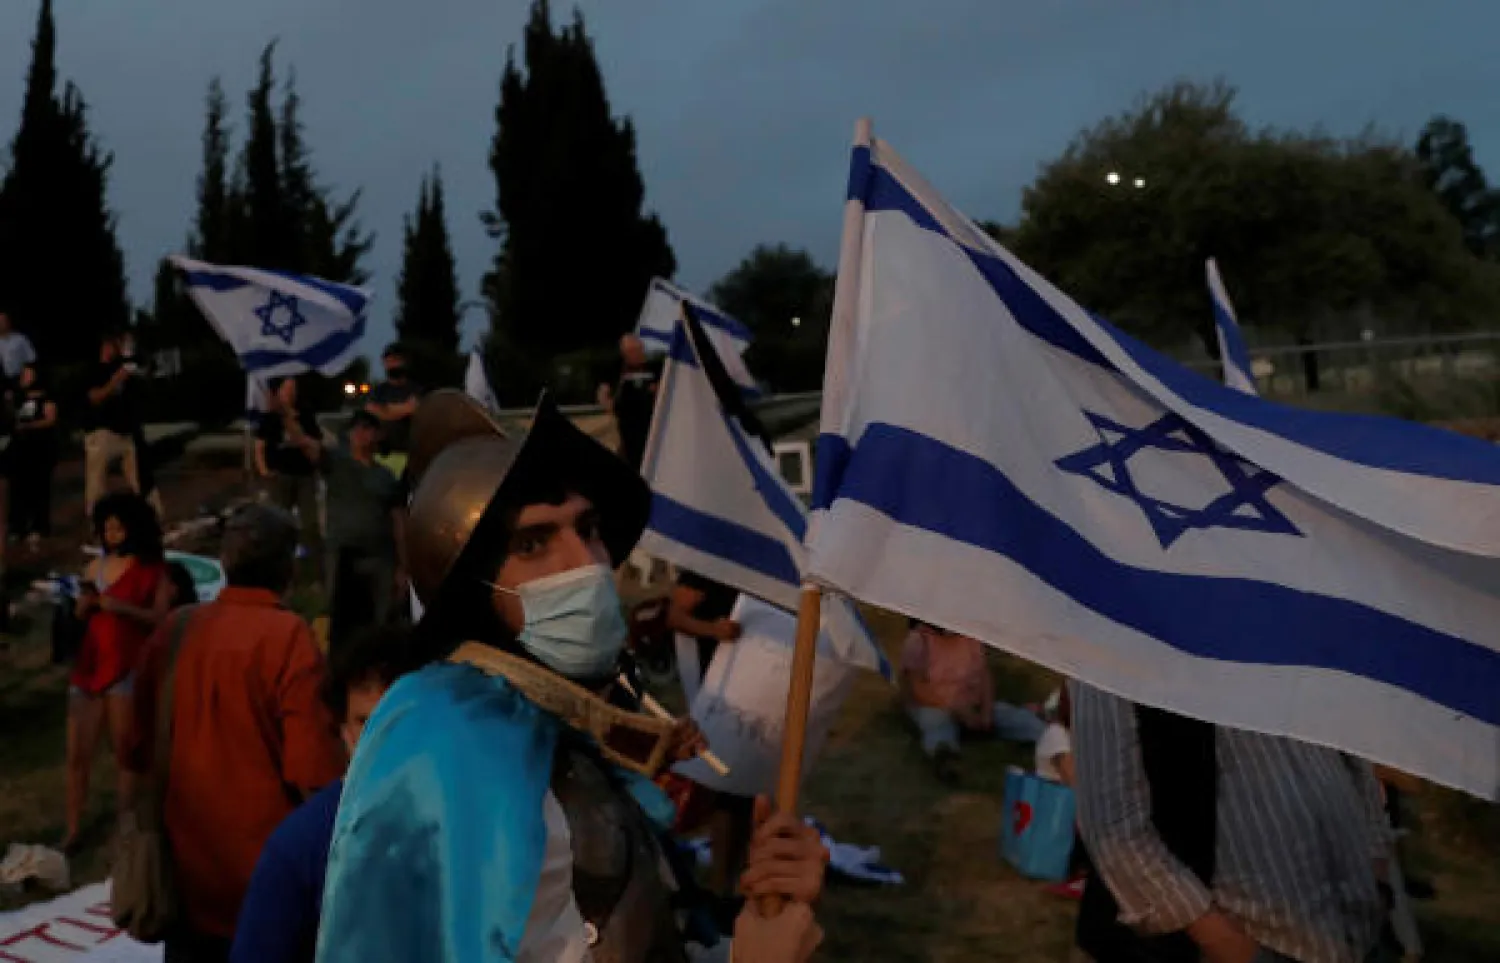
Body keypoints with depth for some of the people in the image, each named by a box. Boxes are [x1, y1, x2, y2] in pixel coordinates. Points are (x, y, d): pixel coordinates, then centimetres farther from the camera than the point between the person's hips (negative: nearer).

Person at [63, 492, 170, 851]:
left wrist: (123, 607, -20)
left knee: (125, 751, 3)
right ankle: (72, 832, 12)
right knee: (78, 755, 4)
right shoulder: (96, 566, 11)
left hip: (128, 667, -4)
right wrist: (86, 602, -5)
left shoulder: (152, 570, -1)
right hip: (88, 664, 4)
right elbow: (80, 616, 16)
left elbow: (160, 618, -8)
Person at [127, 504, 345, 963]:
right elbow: (313, 766, -21)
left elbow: (140, 745, 11)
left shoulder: (173, 630, 1)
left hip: (185, 872, 6)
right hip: (266, 879, -5)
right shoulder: (287, 636, -17)